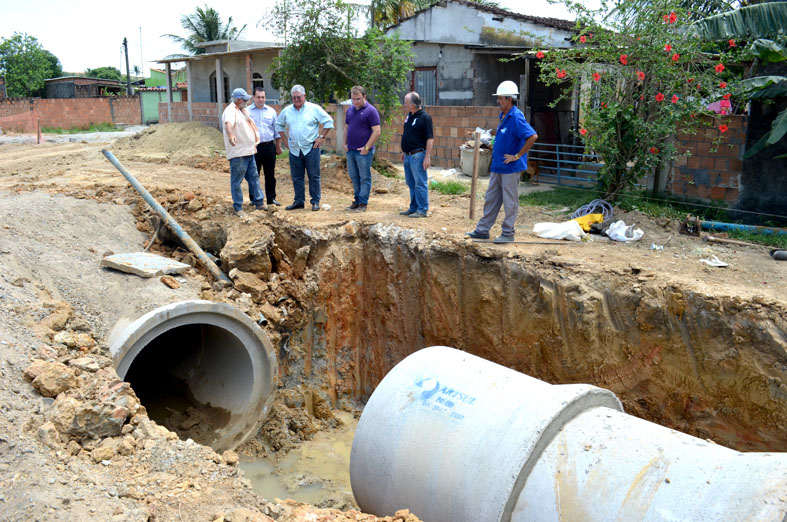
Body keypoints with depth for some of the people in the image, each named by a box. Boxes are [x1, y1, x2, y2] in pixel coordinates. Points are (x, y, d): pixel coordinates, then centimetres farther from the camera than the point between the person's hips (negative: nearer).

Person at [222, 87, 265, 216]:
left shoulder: (243, 110, 15)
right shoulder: (230, 111, -16)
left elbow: (251, 123, 29)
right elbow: (228, 124, -36)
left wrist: (257, 139, 20)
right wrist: (231, 135, -56)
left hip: (249, 151, 10)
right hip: (237, 154, -10)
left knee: (254, 177, 17)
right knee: (236, 181, -2)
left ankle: (258, 202, 27)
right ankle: (238, 207, 5)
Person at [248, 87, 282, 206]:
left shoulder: (271, 111, 9)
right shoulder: (247, 112, 2)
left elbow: (277, 130, 14)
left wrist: (278, 146, 12)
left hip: (269, 146, 2)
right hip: (254, 147, -2)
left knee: (270, 175, 7)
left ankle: (271, 199, 16)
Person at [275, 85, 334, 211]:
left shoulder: (314, 108, -2)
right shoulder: (287, 111, 8)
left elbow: (328, 121, 0)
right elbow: (279, 125, 21)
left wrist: (321, 137, -5)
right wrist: (285, 140, 13)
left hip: (311, 148, -4)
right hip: (294, 149, 4)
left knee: (314, 176, -1)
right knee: (296, 177, 8)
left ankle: (315, 201, 6)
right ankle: (299, 201, 17)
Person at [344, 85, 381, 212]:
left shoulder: (370, 111, -9)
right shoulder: (350, 110, 12)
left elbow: (377, 131, -14)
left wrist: (367, 147, -16)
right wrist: (345, 144, 10)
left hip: (363, 151, -7)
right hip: (350, 150, 7)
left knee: (364, 178, -1)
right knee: (354, 177, 12)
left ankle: (363, 203, 3)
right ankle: (356, 201, 21)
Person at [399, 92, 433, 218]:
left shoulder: (424, 117, -14)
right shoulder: (409, 115, 11)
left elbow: (430, 138, -16)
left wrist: (427, 157, -20)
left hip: (418, 155, -9)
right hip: (408, 155, 9)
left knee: (420, 184, -4)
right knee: (411, 183, 14)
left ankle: (422, 210, 3)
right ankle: (413, 208, 24)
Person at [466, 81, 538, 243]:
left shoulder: (516, 117, -17)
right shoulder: (503, 116, 11)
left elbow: (533, 136, -26)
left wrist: (517, 155, -21)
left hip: (510, 168, -9)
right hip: (497, 166, 9)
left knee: (510, 202, 2)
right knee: (491, 199, 14)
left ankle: (508, 233, 11)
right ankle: (483, 230, 21)